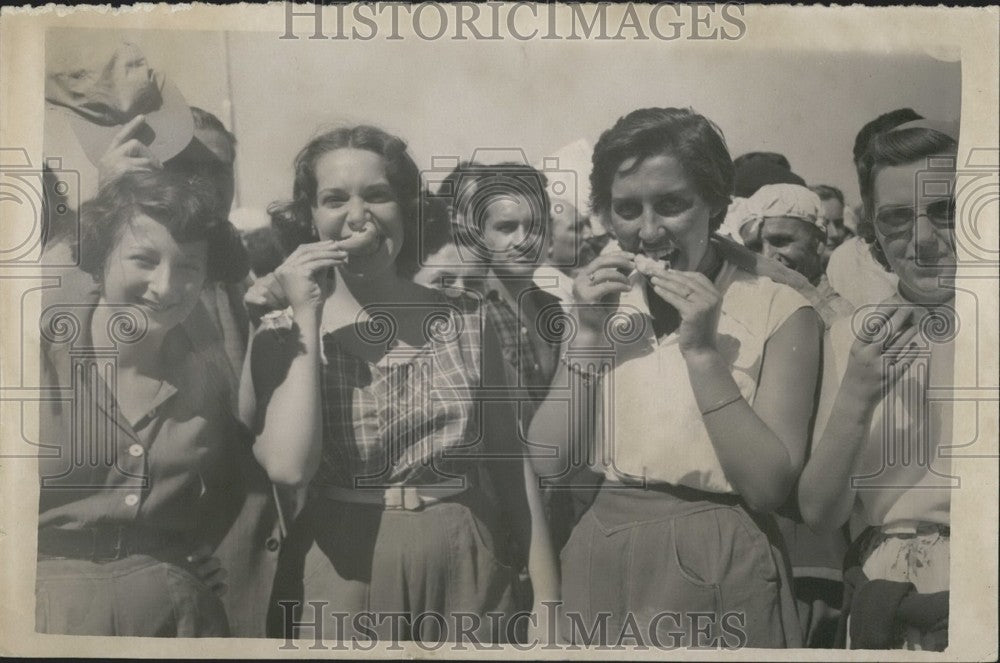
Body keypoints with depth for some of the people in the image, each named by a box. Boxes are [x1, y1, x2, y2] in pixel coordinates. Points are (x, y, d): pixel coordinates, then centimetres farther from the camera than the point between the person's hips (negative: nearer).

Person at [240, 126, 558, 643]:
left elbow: (511, 459, 3)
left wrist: (546, 595, 2)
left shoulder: (465, 319, -1)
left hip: (467, 567, 2)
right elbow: (290, 467, -19)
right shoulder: (281, 332, -4)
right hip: (344, 573, -1)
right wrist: (307, 320, -18)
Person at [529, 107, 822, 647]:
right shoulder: (601, 302, 3)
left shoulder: (779, 311, -8)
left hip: (718, 571, -3)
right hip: (599, 563, 4)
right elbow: (549, 465, -4)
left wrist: (702, 351, -21)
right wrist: (587, 336, -13)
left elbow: (769, 485, -15)